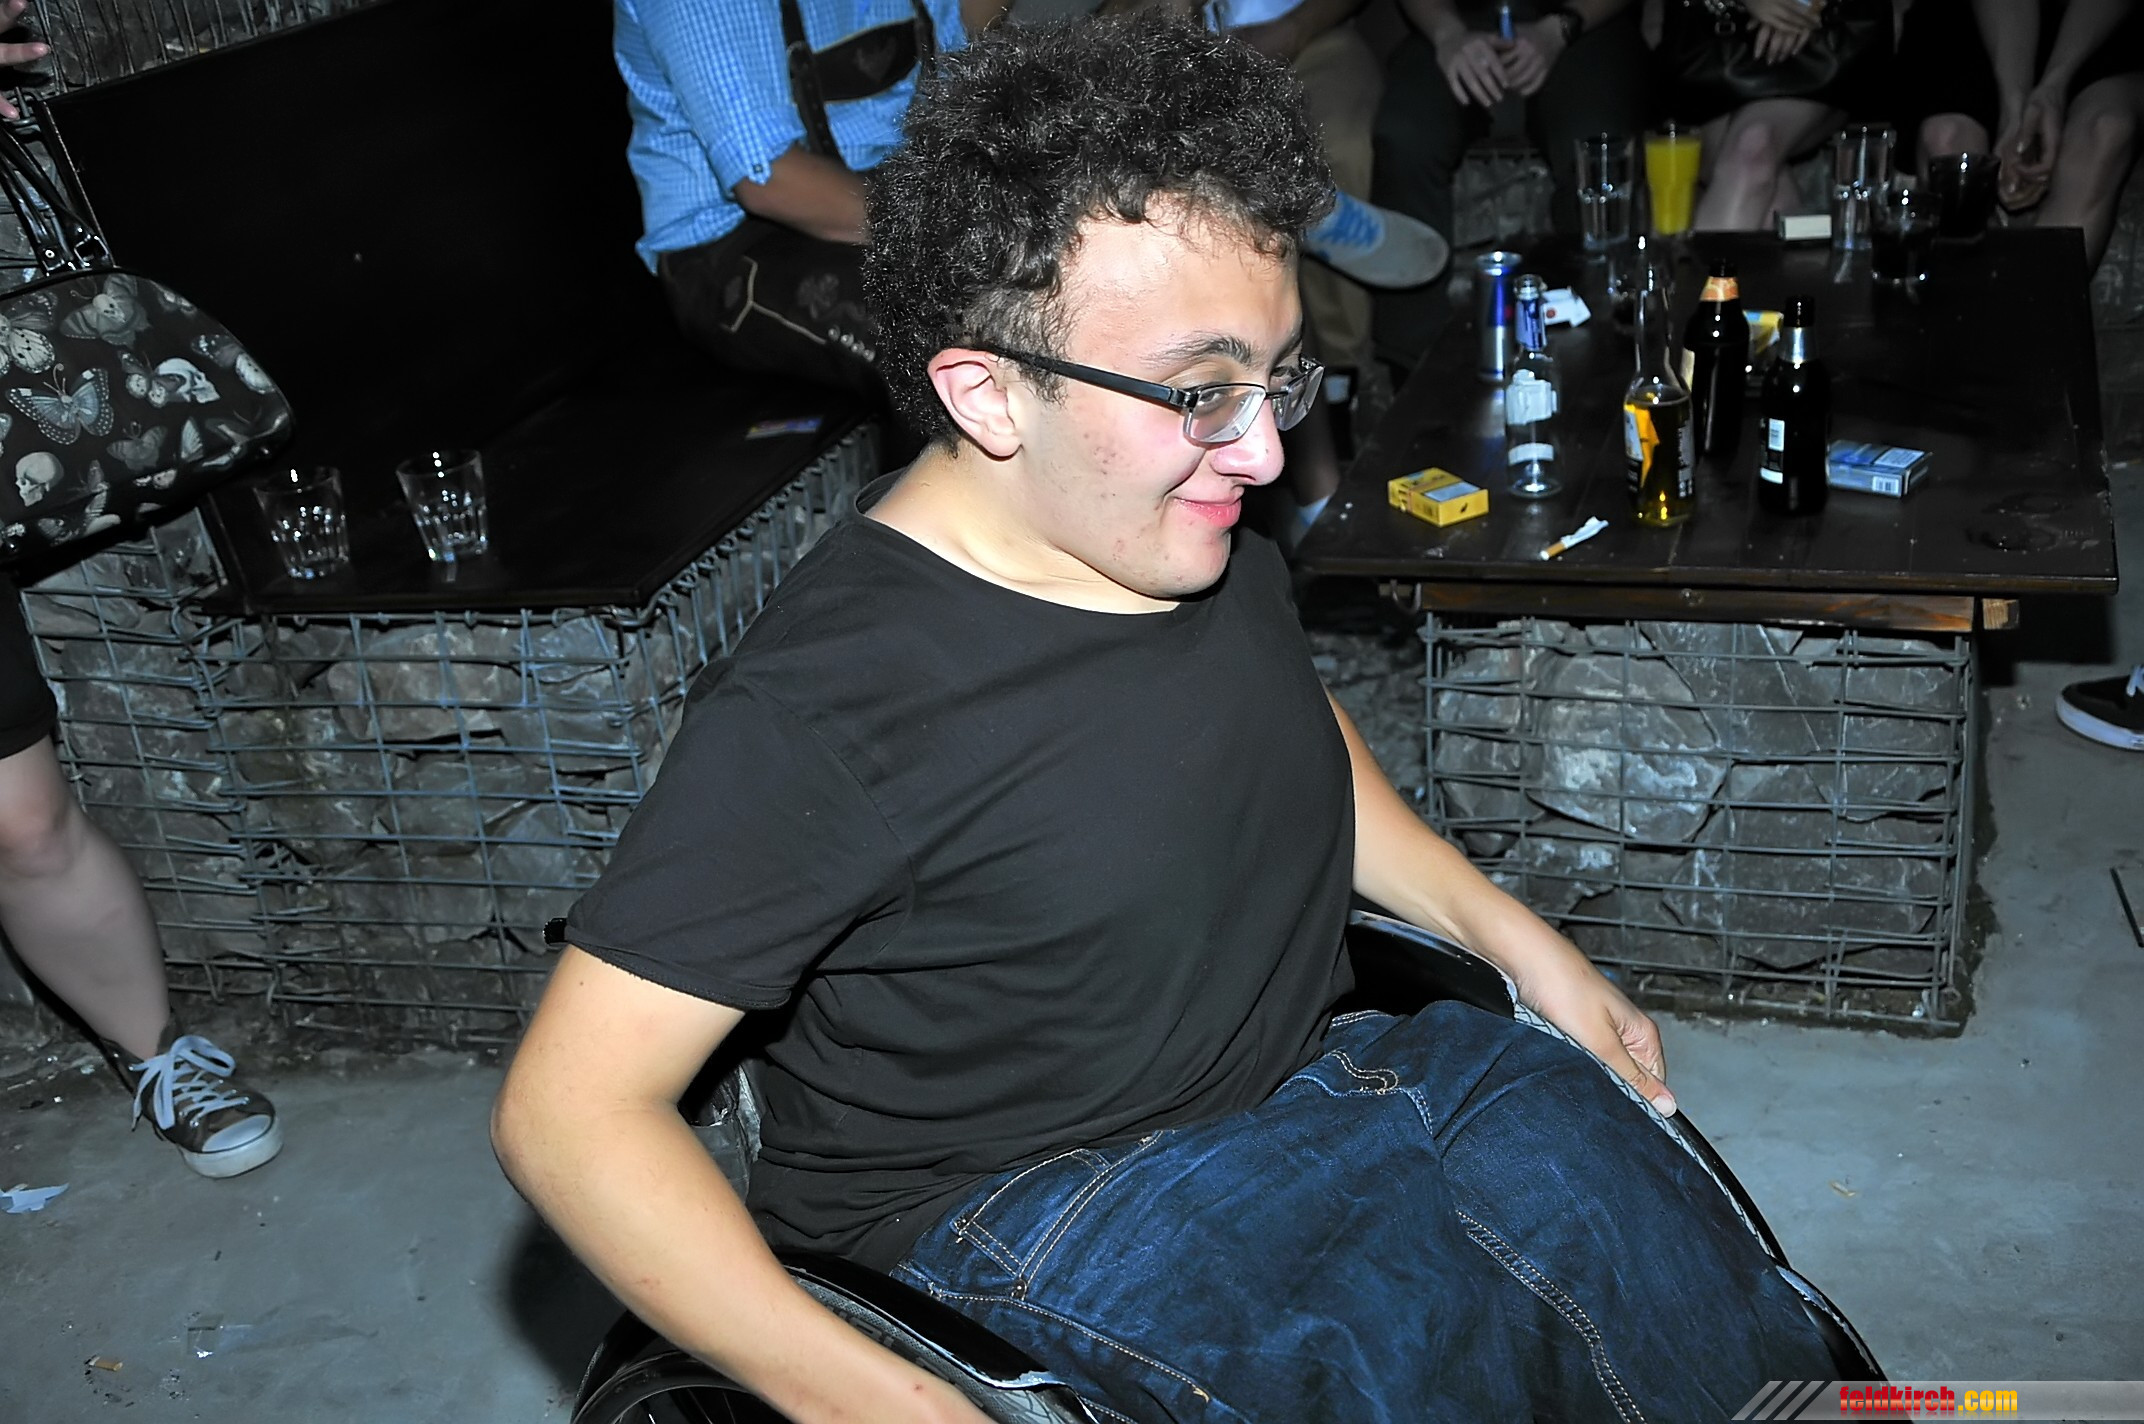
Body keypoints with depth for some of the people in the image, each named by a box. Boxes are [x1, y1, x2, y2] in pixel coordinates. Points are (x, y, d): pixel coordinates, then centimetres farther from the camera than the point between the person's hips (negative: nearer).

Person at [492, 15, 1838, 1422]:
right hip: (1027, 1191, -6)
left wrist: (1512, 933, 11)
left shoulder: (1205, 539, -2)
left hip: (1313, 1065, 7)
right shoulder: (825, 705, -25)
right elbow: (570, 1108, -23)